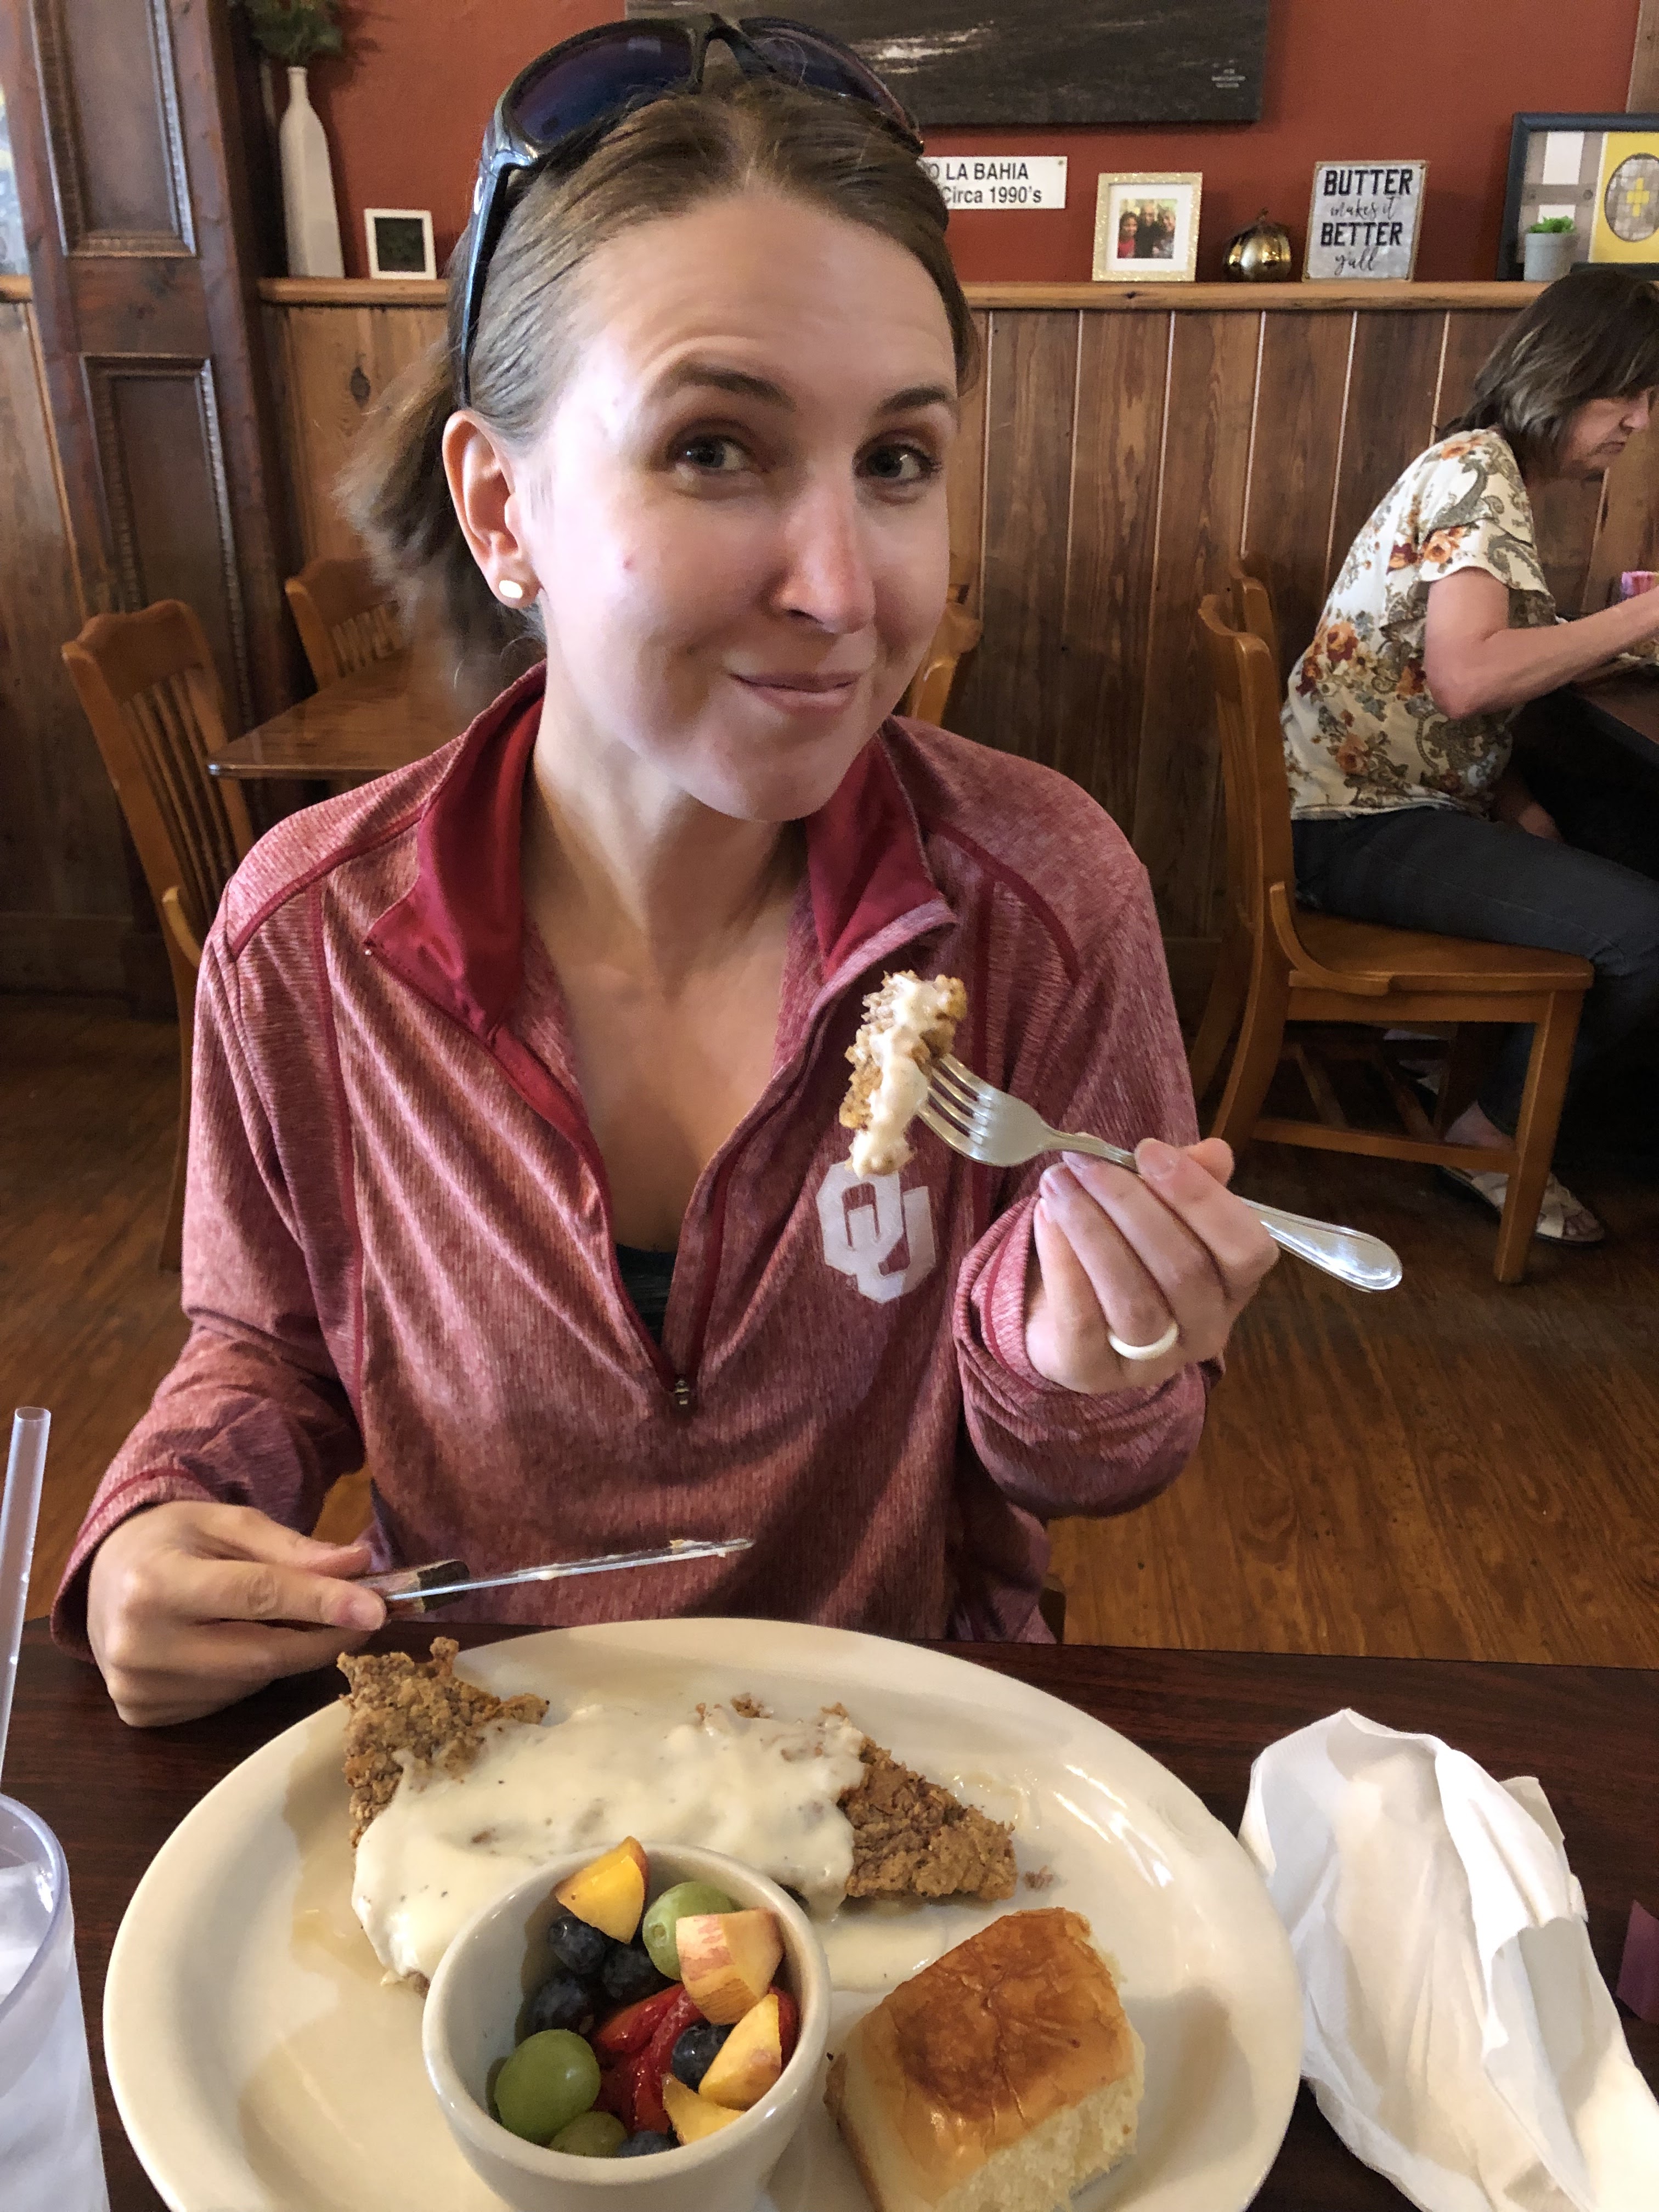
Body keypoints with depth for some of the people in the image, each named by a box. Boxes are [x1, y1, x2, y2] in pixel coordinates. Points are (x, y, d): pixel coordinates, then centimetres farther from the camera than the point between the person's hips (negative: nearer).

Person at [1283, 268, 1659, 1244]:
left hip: (1431, 791, 10)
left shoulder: (1498, 472, 14)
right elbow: (1465, 676, -31)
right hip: (1363, 827, -10)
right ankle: (1494, 1136, 3)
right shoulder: (1477, 471, -16)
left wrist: (1519, 801, -1)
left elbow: (1481, 686, 14)